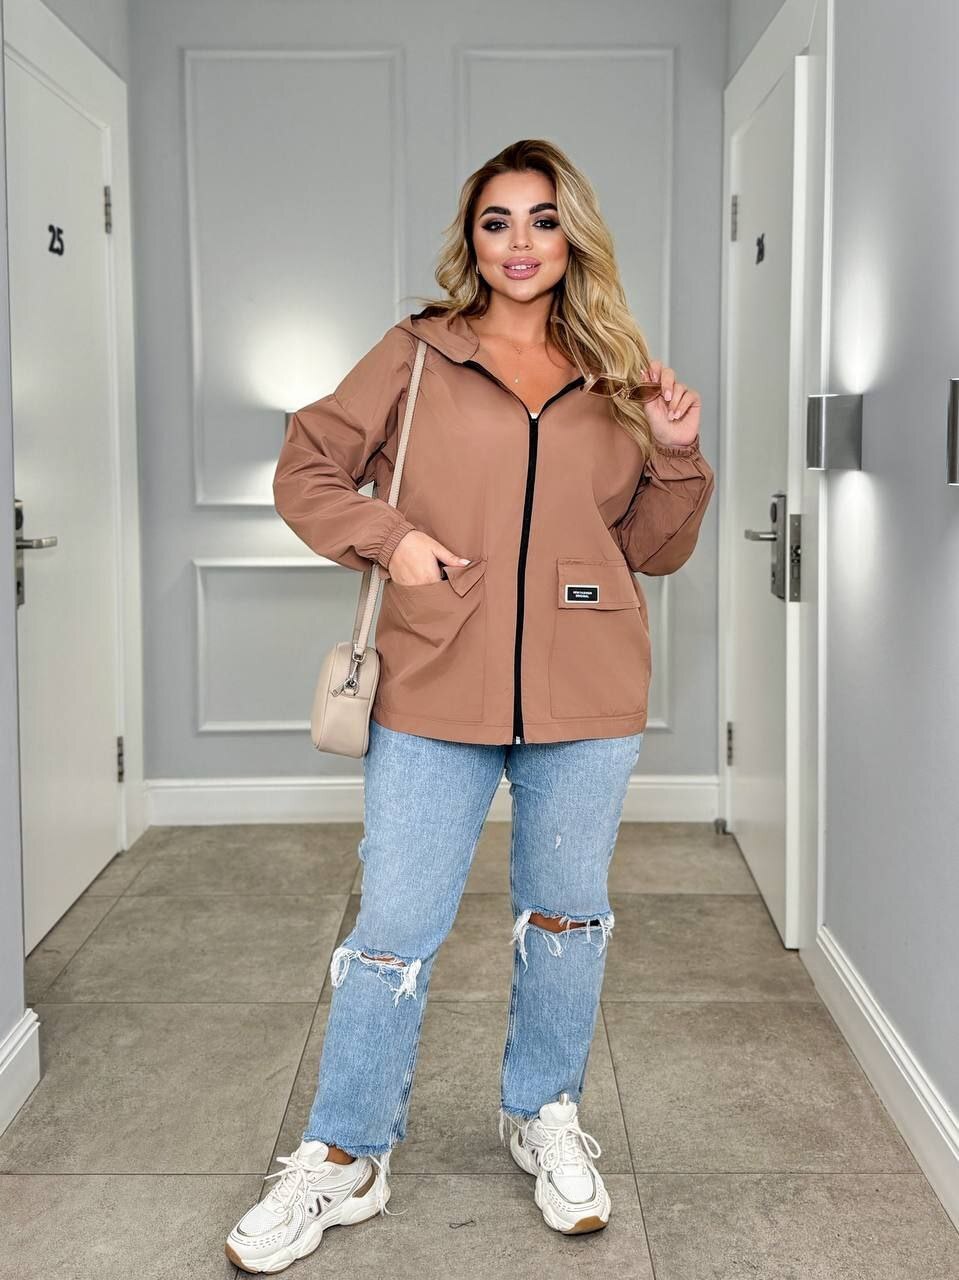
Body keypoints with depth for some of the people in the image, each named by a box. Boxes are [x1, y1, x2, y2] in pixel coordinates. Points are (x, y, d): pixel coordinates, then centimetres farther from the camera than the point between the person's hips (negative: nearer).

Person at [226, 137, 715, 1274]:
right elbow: (306, 470, 7)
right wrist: (388, 535, -8)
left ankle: (544, 1116, 36)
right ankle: (344, 1158, 19)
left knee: (565, 914, 14)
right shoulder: (417, 354, 5)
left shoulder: (614, 374, 11)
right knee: (394, 925, 2)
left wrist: (676, 455, -2)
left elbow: (652, 548, 15)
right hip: (435, 689, -2)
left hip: (586, 698, 3)